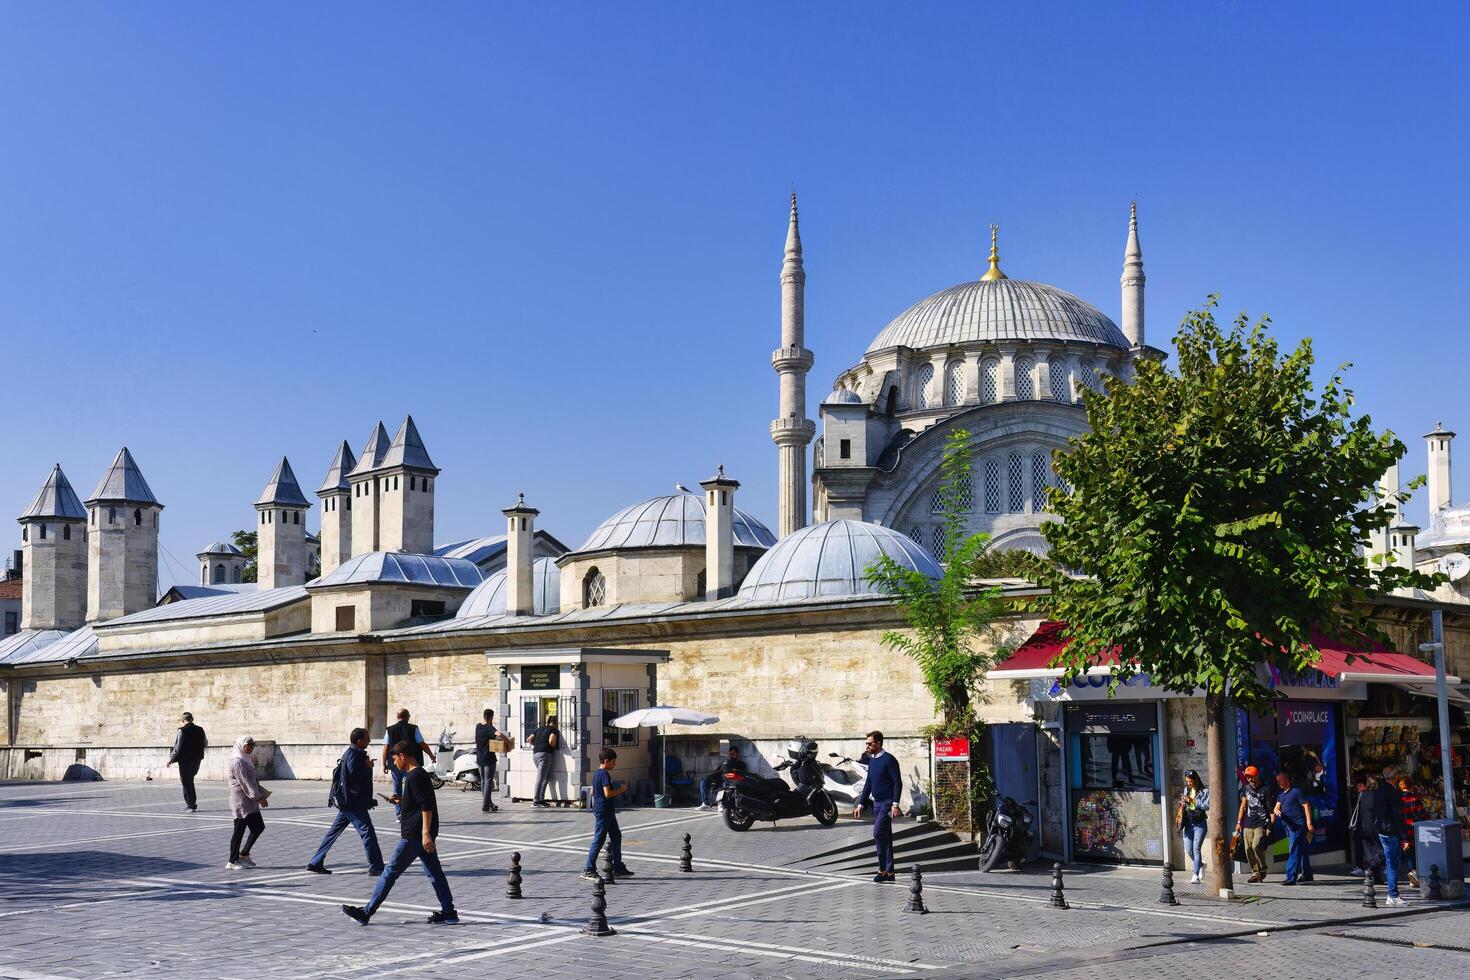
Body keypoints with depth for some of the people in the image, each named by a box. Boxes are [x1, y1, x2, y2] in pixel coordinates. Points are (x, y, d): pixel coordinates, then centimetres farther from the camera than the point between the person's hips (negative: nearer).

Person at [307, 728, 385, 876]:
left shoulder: (353, 753, 16)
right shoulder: (353, 755, -16)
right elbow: (355, 775, -28)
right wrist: (367, 767, -15)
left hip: (347, 801, 10)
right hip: (353, 802, -10)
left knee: (334, 831, 13)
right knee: (367, 831, -8)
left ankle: (315, 863, 17)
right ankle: (376, 867, -6)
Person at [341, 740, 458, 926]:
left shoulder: (415, 776, -15)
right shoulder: (419, 774, 16)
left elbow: (427, 806, -22)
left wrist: (425, 833, -26)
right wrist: (401, 801, 17)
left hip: (413, 836, -10)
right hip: (421, 834, 10)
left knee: (390, 872, -4)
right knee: (434, 872, 8)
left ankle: (366, 913, 1)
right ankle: (449, 912, 8)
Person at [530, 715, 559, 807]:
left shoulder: (540, 729, 21)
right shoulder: (553, 729, 1)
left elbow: (530, 739, 17)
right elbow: (551, 741, -15)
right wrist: (554, 747, 4)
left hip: (535, 753, 8)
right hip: (545, 754, -8)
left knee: (546, 777, 15)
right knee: (540, 778, -9)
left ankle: (541, 799, 8)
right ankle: (535, 801, -12)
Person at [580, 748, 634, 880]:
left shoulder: (596, 774, 12)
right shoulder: (605, 774, -18)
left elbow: (593, 792, 19)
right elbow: (608, 793, -24)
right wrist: (621, 790, -12)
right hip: (604, 811, -10)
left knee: (616, 836, 13)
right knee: (599, 839, -5)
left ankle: (618, 868, 17)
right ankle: (589, 870, 0)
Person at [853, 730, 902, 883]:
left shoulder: (889, 760, -12)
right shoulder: (872, 760, 13)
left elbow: (897, 783, -15)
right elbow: (868, 783, 20)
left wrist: (895, 804, -22)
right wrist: (861, 804, 18)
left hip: (887, 803, -8)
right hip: (876, 803, 8)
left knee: (878, 832, -17)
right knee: (885, 836, 10)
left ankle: (882, 869, -9)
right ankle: (889, 872, 14)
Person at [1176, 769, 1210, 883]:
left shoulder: (1204, 791, -5)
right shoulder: (1186, 789, 10)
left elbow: (1206, 806, -13)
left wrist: (1192, 800, -16)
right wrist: (1182, 802, 0)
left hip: (1199, 824, -5)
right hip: (1188, 823, 5)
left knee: (1196, 849, -10)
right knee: (1188, 850, 6)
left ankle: (1196, 876, -8)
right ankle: (1201, 865, 32)